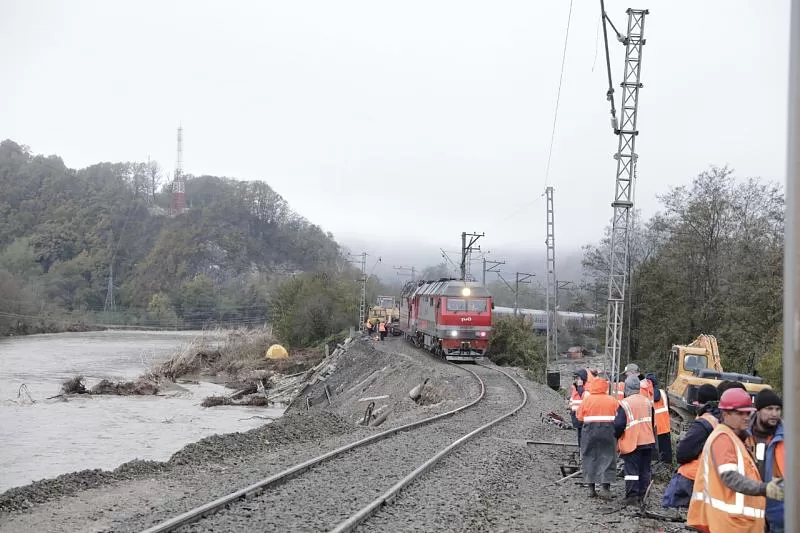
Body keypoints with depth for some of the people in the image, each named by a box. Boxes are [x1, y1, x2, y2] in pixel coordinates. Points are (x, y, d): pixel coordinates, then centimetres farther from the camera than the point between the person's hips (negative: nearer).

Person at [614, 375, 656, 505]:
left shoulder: (625, 404, -15)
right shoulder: (648, 402, 6)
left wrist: (616, 435, 1)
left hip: (632, 442, -5)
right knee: (645, 469, 11)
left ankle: (632, 495, -6)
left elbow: (619, 424, -18)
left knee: (632, 469, 0)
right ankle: (642, 496, 16)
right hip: (648, 441, 5)